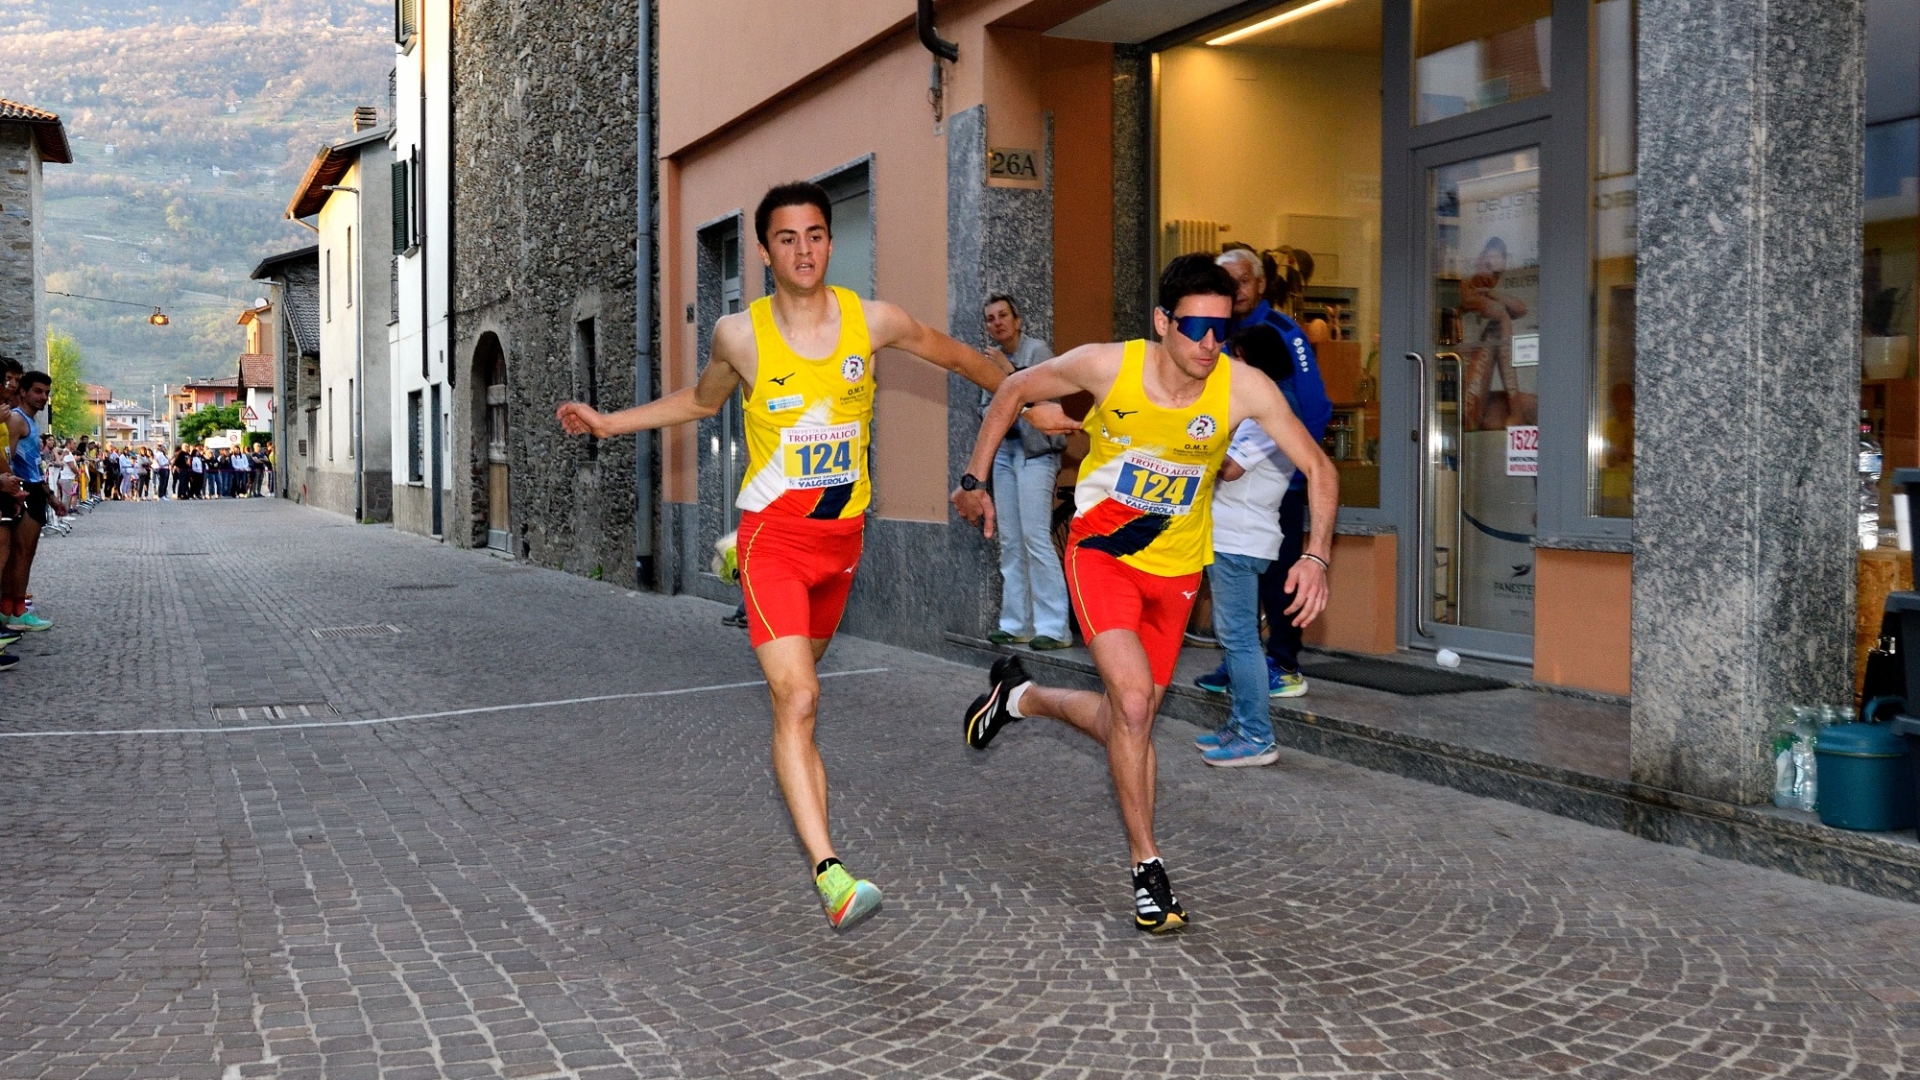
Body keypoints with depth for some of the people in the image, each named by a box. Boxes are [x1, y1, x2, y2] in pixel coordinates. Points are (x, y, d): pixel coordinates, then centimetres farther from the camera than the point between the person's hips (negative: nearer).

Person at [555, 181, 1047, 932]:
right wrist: (610, 424, 12)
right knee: (797, 698, -16)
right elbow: (701, 401, 16)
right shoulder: (740, 334, -6)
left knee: (798, 683, 19)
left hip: (843, 533, 3)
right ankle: (828, 871, -22)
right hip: (774, 536, -3)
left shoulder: (872, 322, -3)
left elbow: (953, 355, 15)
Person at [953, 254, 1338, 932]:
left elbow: (1318, 470, -9)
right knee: (1133, 702, -20)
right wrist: (975, 481, 0)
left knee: (1129, 720, 11)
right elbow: (1014, 392, -2)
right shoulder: (1107, 367, -20)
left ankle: (1021, 697, 41)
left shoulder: (1243, 388, -19)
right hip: (1101, 552, -3)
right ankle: (1147, 869, -3)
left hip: (1176, 568, 3)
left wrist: (1317, 555, -23)